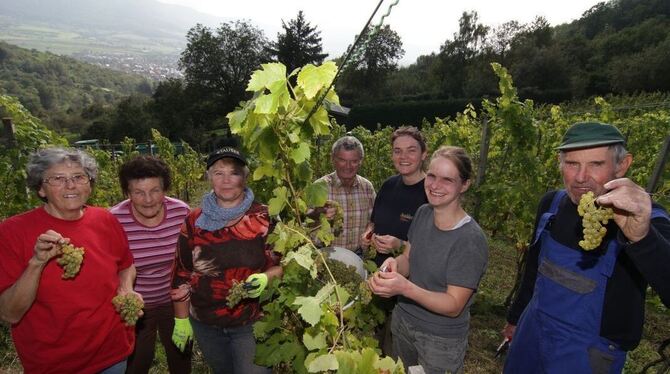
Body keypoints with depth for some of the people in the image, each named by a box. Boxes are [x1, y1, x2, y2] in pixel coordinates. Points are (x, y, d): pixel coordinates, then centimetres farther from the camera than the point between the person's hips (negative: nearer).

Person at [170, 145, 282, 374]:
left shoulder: (265, 219, -12)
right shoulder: (194, 222, -6)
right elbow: (182, 274, 2)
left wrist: (265, 277, -25)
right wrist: (181, 319, 6)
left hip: (253, 324, -3)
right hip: (205, 325, 3)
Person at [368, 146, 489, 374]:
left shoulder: (470, 240, -26)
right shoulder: (422, 213, -7)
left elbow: (454, 306, -23)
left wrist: (406, 288, -39)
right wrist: (394, 264, -22)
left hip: (442, 341, -5)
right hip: (402, 321, 6)